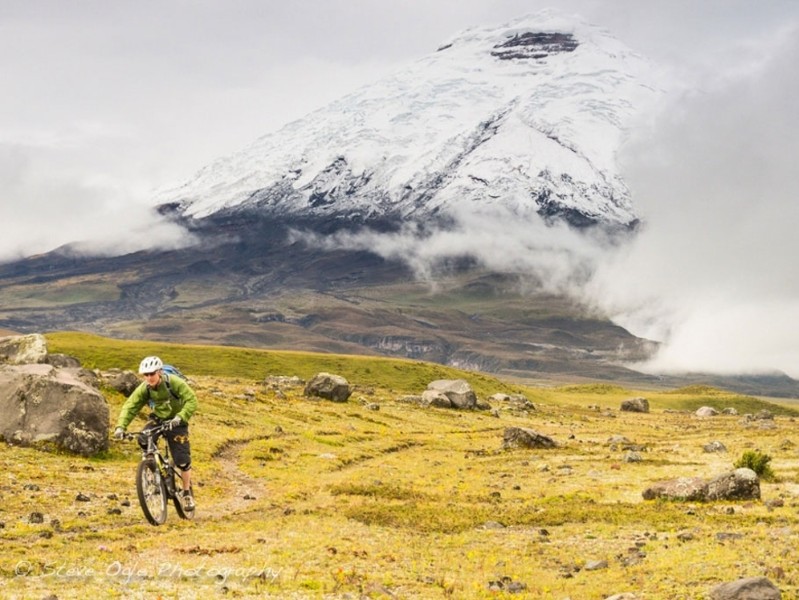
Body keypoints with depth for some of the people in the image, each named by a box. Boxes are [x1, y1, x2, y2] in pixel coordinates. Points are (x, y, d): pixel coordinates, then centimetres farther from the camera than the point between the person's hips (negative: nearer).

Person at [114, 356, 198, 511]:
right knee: (143, 440, -28)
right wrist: (120, 426, -37)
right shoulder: (144, 389, -17)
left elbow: (191, 400, -28)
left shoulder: (174, 383, -25)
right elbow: (130, 407, -22)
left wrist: (180, 417, -44)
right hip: (157, 419, 3)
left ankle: (187, 492, 13)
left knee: (182, 459, -8)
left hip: (175, 421, -3)